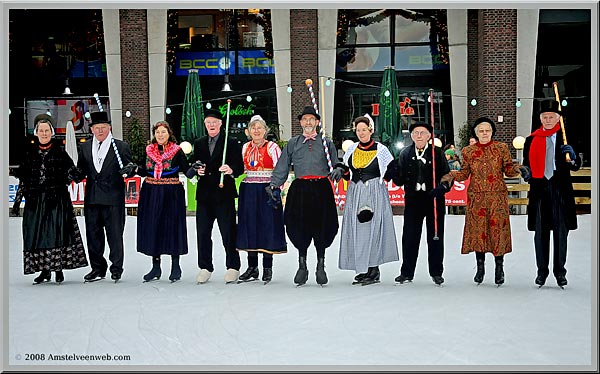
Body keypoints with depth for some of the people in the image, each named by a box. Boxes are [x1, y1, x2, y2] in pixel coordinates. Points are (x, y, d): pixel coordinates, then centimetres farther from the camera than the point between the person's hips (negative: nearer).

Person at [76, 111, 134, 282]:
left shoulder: (121, 146, 3)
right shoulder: (84, 148, 13)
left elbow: (128, 167, 3)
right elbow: (81, 171, 15)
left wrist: (128, 169, -19)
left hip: (113, 198, -4)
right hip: (92, 198, 4)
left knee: (115, 234, 0)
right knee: (93, 234, 9)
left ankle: (116, 268, 11)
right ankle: (98, 268, 21)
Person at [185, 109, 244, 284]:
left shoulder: (231, 143, 2)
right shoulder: (199, 144, 15)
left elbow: (240, 168, -3)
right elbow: (194, 166, 20)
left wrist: (231, 170, -24)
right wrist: (197, 170, -2)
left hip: (224, 193, -4)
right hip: (204, 194, 4)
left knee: (228, 233, -1)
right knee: (203, 233, 7)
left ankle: (232, 267, 10)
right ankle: (205, 268, 17)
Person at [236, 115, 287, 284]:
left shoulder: (272, 147, -3)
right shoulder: (245, 148, 12)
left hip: (266, 191, -4)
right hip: (248, 192, 5)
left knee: (267, 226, -3)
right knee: (249, 225, 6)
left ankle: (267, 268, 6)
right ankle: (252, 267, 16)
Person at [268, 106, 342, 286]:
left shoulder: (326, 142, 12)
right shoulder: (292, 143, 13)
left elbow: (336, 164, 12)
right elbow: (282, 167, 11)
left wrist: (338, 170, -10)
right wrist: (274, 184, 0)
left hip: (322, 189, 0)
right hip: (300, 189, 0)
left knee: (321, 227, 1)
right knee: (299, 227, 0)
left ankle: (321, 266, 15)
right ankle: (302, 266, 14)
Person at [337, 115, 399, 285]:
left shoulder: (381, 149, -2)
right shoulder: (351, 150, 10)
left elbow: (391, 171, 4)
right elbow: (347, 173, 17)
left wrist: (380, 181, 0)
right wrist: (343, 171, -2)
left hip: (375, 195, -5)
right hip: (355, 194, 5)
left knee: (373, 229, -8)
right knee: (356, 230, 3)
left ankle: (374, 270, -2)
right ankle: (363, 269, 12)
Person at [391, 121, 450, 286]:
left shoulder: (437, 152, 0)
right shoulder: (405, 153, 5)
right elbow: (399, 181, 4)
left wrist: (442, 188, -20)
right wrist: (395, 172, -17)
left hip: (434, 199, -1)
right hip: (413, 200, 1)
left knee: (435, 237, 7)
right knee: (409, 237, 4)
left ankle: (436, 272, 20)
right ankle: (407, 272, 15)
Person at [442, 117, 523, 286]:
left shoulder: (502, 148, 5)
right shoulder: (468, 151, 7)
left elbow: (508, 170, 3)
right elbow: (464, 173, 8)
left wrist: (518, 169, -18)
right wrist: (452, 176, -10)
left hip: (497, 197, -1)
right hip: (476, 197, 1)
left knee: (498, 229, -2)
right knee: (478, 230, 2)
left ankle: (499, 268, 11)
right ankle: (480, 267, 15)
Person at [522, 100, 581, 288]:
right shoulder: (531, 140, 8)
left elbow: (576, 166, 2)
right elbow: (527, 164, 15)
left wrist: (571, 156, -19)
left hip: (560, 190, -1)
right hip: (539, 190, 1)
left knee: (561, 231, 4)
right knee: (540, 232, 6)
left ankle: (560, 271, 15)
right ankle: (542, 271, 17)